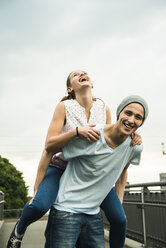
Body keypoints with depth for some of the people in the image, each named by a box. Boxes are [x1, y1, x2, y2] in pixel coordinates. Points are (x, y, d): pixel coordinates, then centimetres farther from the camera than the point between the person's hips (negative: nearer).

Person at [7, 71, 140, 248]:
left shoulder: (103, 108, -4)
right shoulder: (64, 107, -14)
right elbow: (49, 144, -19)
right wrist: (77, 131, -34)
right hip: (62, 165, -3)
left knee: (120, 219, -6)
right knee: (39, 205, -30)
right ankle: (19, 230, 5)